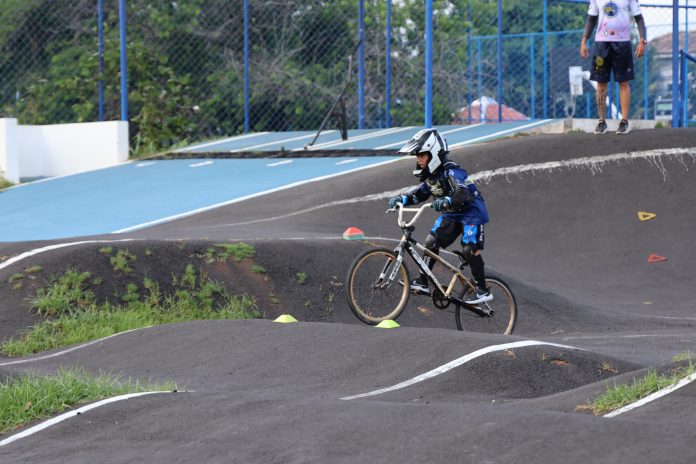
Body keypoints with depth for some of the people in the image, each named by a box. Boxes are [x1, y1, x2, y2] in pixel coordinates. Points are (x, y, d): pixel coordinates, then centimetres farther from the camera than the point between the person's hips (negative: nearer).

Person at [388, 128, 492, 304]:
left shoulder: (451, 172, -27)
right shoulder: (430, 174, 1)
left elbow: (463, 194, -40)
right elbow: (420, 193, 9)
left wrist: (445, 202, -57)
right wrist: (401, 199, -9)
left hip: (471, 212, -9)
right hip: (451, 216, 9)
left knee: (469, 250, -19)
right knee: (431, 242, -1)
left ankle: (483, 291, -10)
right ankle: (422, 283, 4)